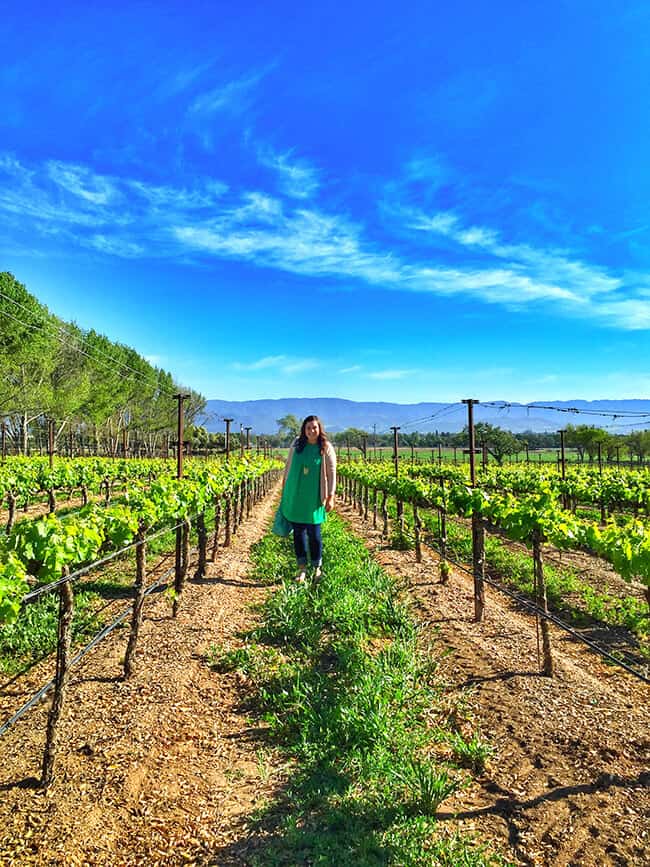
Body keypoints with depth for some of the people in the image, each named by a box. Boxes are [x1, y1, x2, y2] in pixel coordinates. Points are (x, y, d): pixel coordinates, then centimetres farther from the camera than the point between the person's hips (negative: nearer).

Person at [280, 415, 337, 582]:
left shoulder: (326, 448, -5)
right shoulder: (297, 444, 4)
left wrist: (331, 497, -9)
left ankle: (317, 568, 18)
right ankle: (302, 568, 19)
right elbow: (288, 465, 13)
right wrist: (284, 487, 15)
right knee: (298, 532, 7)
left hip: (313, 498, -3)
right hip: (295, 496, 3)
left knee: (314, 533, 2)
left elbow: (331, 474, -5)